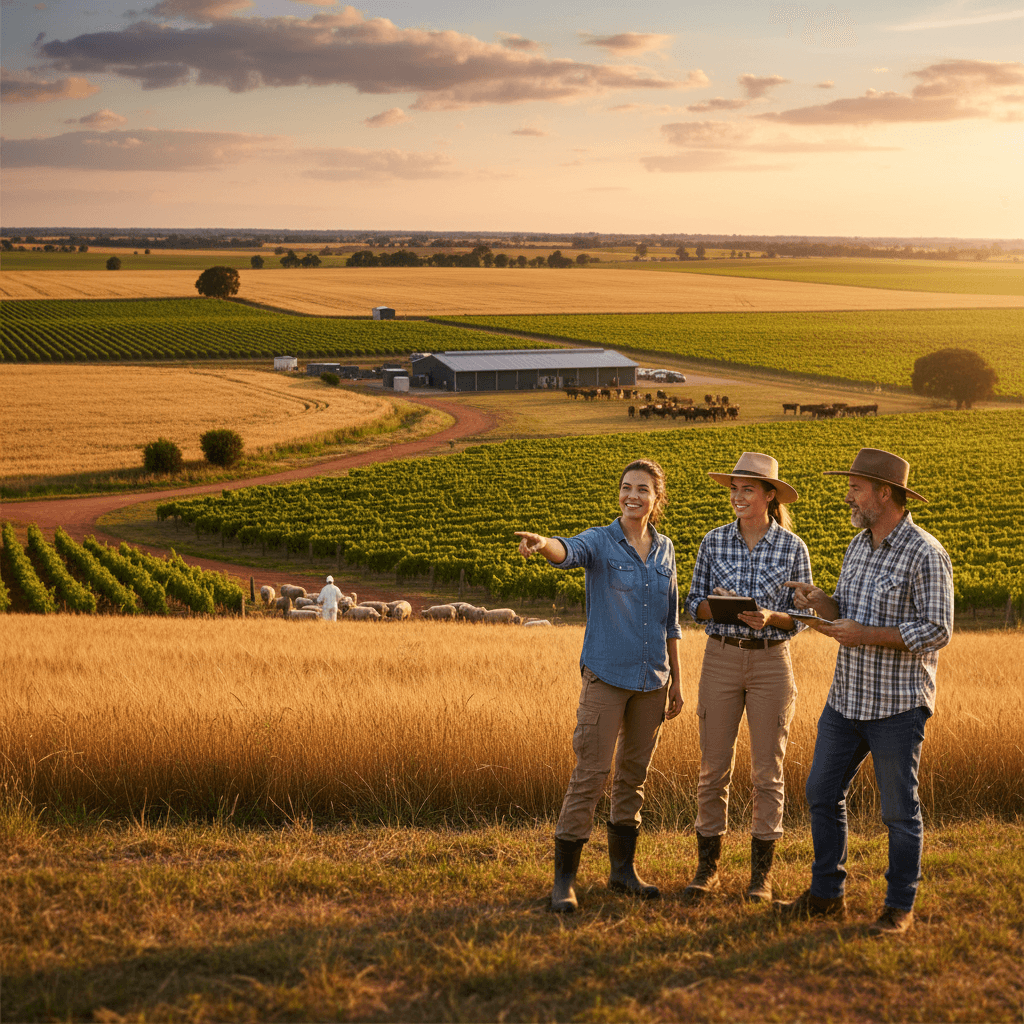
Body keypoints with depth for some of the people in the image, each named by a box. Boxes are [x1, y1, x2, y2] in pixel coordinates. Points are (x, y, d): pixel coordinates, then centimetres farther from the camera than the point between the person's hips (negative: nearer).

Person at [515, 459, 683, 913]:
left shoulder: (664, 550, 9)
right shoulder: (600, 541, -5)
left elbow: (670, 620, 15)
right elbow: (570, 551, -29)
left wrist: (676, 680, 15)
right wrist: (542, 544, -53)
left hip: (651, 679, 5)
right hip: (606, 675, -5)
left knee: (634, 775, 13)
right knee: (591, 775, -8)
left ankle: (623, 869, 25)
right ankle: (563, 880, -3)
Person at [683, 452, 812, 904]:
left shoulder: (793, 547, -2)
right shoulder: (714, 542, 2)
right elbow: (694, 604, 8)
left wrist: (771, 617, -18)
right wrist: (713, 604, -14)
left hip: (772, 663, -1)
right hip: (721, 659, 1)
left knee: (767, 771, 3)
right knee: (713, 767, 4)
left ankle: (761, 873, 14)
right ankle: (707, 868, 15)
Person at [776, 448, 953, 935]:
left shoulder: (925, 555, -15)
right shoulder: (859, 545, 10)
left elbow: (938, 630, -18)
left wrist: (867, 636, -21)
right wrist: (817, 599, -4)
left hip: (898, 707, -8)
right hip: (846, 698, 8)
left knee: (899, 809, 4)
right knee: (822, 794, 11)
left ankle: (900, 907, 18)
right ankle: (827, 895, 25)